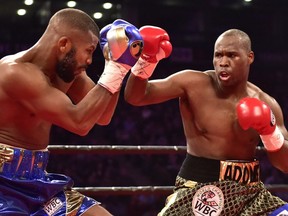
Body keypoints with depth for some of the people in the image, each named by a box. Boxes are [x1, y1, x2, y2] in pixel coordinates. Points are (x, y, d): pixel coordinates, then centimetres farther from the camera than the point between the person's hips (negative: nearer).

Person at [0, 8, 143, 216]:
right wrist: (116, 68, -21)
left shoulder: (66, 67, 5)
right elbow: (79, 122, -26)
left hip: (37, 181, 9)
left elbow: (102, 117, 14)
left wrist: (117, 66, 1)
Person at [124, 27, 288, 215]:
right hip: (196, 190, -2)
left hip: (248, 194, 3)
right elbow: (135, 97, -12)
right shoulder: (193, 84, -7)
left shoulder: (265, 104, 1)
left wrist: (270, 132, -17)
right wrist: (146, 60, -29)